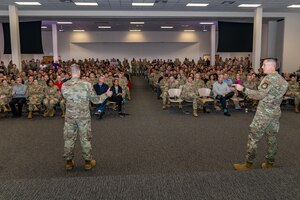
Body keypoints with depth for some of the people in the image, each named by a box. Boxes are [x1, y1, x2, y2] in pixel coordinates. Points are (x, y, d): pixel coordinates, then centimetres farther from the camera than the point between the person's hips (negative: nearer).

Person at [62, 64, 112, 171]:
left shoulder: (64, 86, -8)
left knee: (69, 138, 14)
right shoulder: (86, 85, -16)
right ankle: (88, 161, 23)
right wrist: (106, 94, 7)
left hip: (69, 116, 2)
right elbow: (95, 100, -8)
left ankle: (69, 162, 26)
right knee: (85, 139, 11)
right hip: (83, 116, -2)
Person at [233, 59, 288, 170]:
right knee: (272, 138, 13)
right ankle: (269, 163, 22)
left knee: (253, 138, -2)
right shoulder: (281, 79, 11)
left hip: (264, 113, -9)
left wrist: (243, 89, -18)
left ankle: (248, 164, 4)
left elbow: (259, 95, -20)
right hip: (276, 112, 9)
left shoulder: (269, 78, -16)